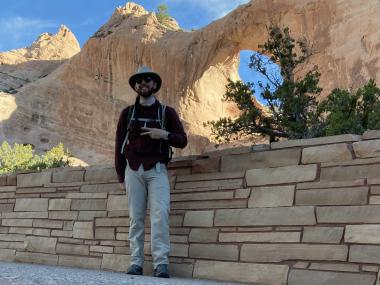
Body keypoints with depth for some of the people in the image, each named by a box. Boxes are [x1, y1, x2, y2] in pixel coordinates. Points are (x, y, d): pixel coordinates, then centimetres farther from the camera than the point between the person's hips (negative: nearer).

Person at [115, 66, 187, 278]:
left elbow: (182, 140, 7)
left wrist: (164, 134, -13)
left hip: (157, 169, -2)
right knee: (136, 217, -1)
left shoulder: (167, 112, 10)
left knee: (160, 213, -16)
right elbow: (119, 145, 13)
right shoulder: (127, 113, 13)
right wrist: (121, 176, 8)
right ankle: (136, 262, 1)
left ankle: (161, 263, -18)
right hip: (133, 169, 2)